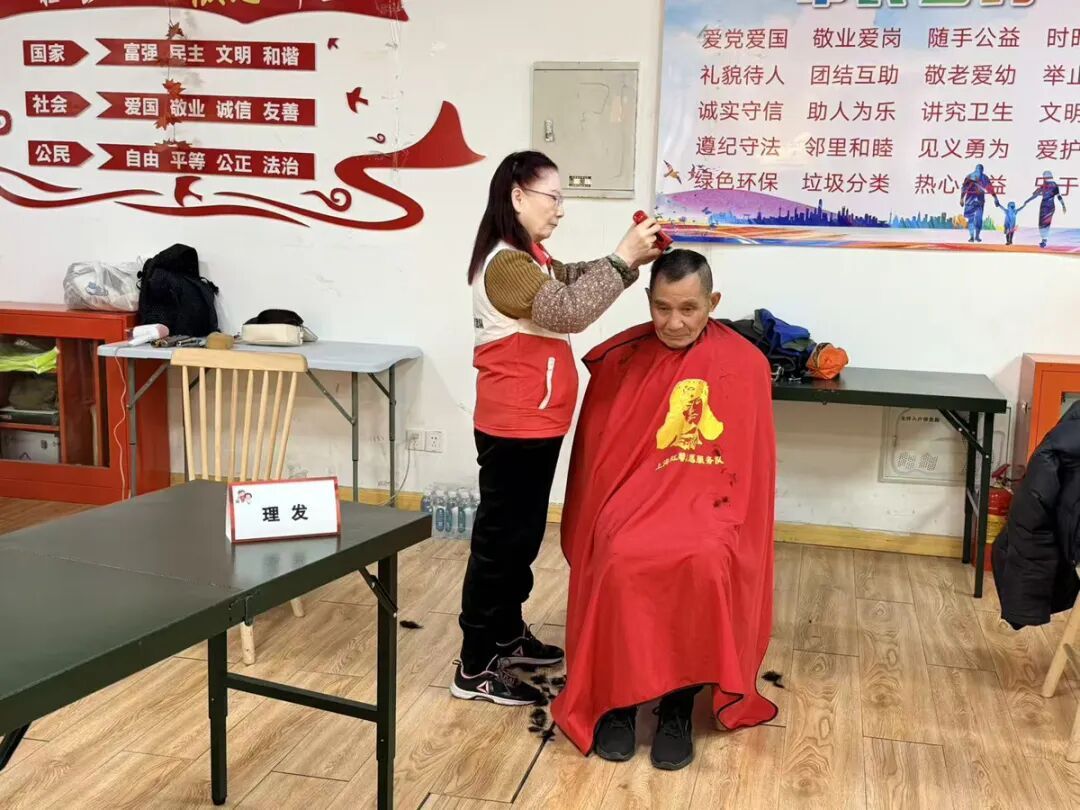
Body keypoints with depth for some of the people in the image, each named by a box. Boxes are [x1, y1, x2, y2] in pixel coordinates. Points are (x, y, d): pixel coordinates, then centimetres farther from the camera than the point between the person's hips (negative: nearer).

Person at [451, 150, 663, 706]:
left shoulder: (529, 258, 13)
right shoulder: (505, 264, -21)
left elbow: (573, 281, 18)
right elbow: (570, 311, -30)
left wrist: (633, 257, 3)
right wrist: (622, 259, -25)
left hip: (533, 425, 10)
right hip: (514, 429, -10)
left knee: (523, 536, 20)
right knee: (501, 540, -3)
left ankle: (507, 634, 35)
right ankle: (475, 669, 7)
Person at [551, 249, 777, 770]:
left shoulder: (745, 364, 0)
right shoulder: (620, 359, 2)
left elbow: (751, 463, 5)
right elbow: (598, 455, 8)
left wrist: (732, 521, -4)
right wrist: (593, 527, 4)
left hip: (710, 500, -1)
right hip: (634, 493, 1)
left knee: (706, 564, -33)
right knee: (620, 562, -31)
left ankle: (678, 706, -13)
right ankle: (616, 699, -9)